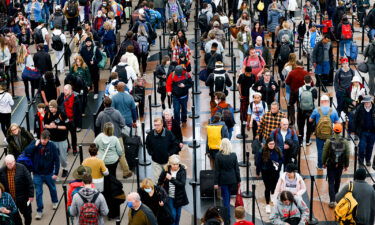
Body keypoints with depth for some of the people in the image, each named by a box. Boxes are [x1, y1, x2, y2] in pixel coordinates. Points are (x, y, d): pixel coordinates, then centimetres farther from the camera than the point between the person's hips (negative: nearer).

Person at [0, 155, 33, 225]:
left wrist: (31, 195, -10)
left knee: (27, 214, 13)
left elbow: (29, 182, -9)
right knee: (14, 217, 11)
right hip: (9, 199, 2)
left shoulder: (22, 168, -11)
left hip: (23, 198, -2)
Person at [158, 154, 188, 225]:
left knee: (178, 214, 13)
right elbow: (159, 182, 3)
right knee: (172, 214, -7)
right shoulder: (166, 170, -8)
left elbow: (182, 184, -20)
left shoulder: (182, 171, -10)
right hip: (169, 196, -1)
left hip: (179, 197, 1)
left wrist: (171, 179, -27)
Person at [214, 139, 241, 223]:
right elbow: (237, 169, -1)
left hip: (223, 180, -3)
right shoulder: (234, 155, -6)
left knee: (225, 197, 3)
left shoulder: (218, 156, -14)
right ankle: (226, 212, 35)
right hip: (232, 179, 3)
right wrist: (238, 180, 8)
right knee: (228, 196, 21)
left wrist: (216, 182, -5)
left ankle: (227, 216, 1)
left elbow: (216, 170, -11)